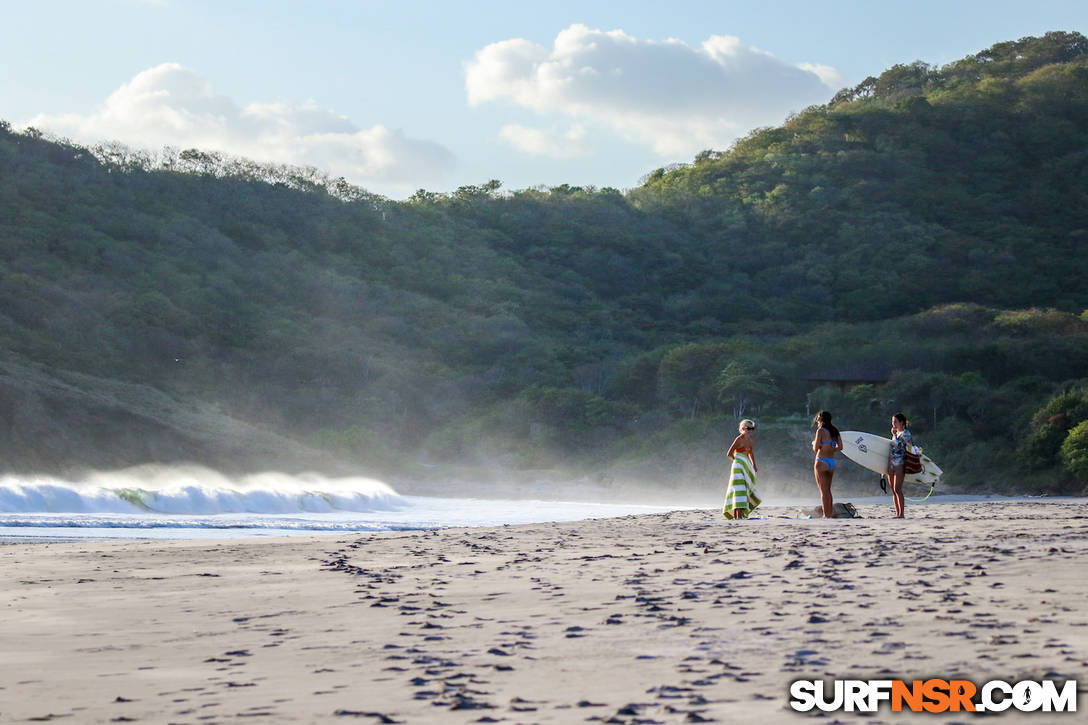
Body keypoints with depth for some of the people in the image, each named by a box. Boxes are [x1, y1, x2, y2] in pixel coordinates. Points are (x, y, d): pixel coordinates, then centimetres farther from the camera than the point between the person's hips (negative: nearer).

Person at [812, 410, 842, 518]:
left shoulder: (820, 431, -10)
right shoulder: (835, 431, 8)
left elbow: (816, 448, -14)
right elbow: (840, 447, 6)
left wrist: (814, 443, 7)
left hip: (821, 462, -6)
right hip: (832, 462, 6)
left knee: (823, 490, -3)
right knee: (828, 490, 17)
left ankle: (826, 514, -6)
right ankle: (831, 513, 17)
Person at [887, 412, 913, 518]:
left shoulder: (906, 433, -6)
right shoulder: (896, 433, 18)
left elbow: (898, 444, -19)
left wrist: (894, 435, -8)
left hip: (899, 464, -8)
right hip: (891, 464, 8)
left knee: (897, 489, -13)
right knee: (893, 490, 6)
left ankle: (901, 514, -12)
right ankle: (897, 513, 9)